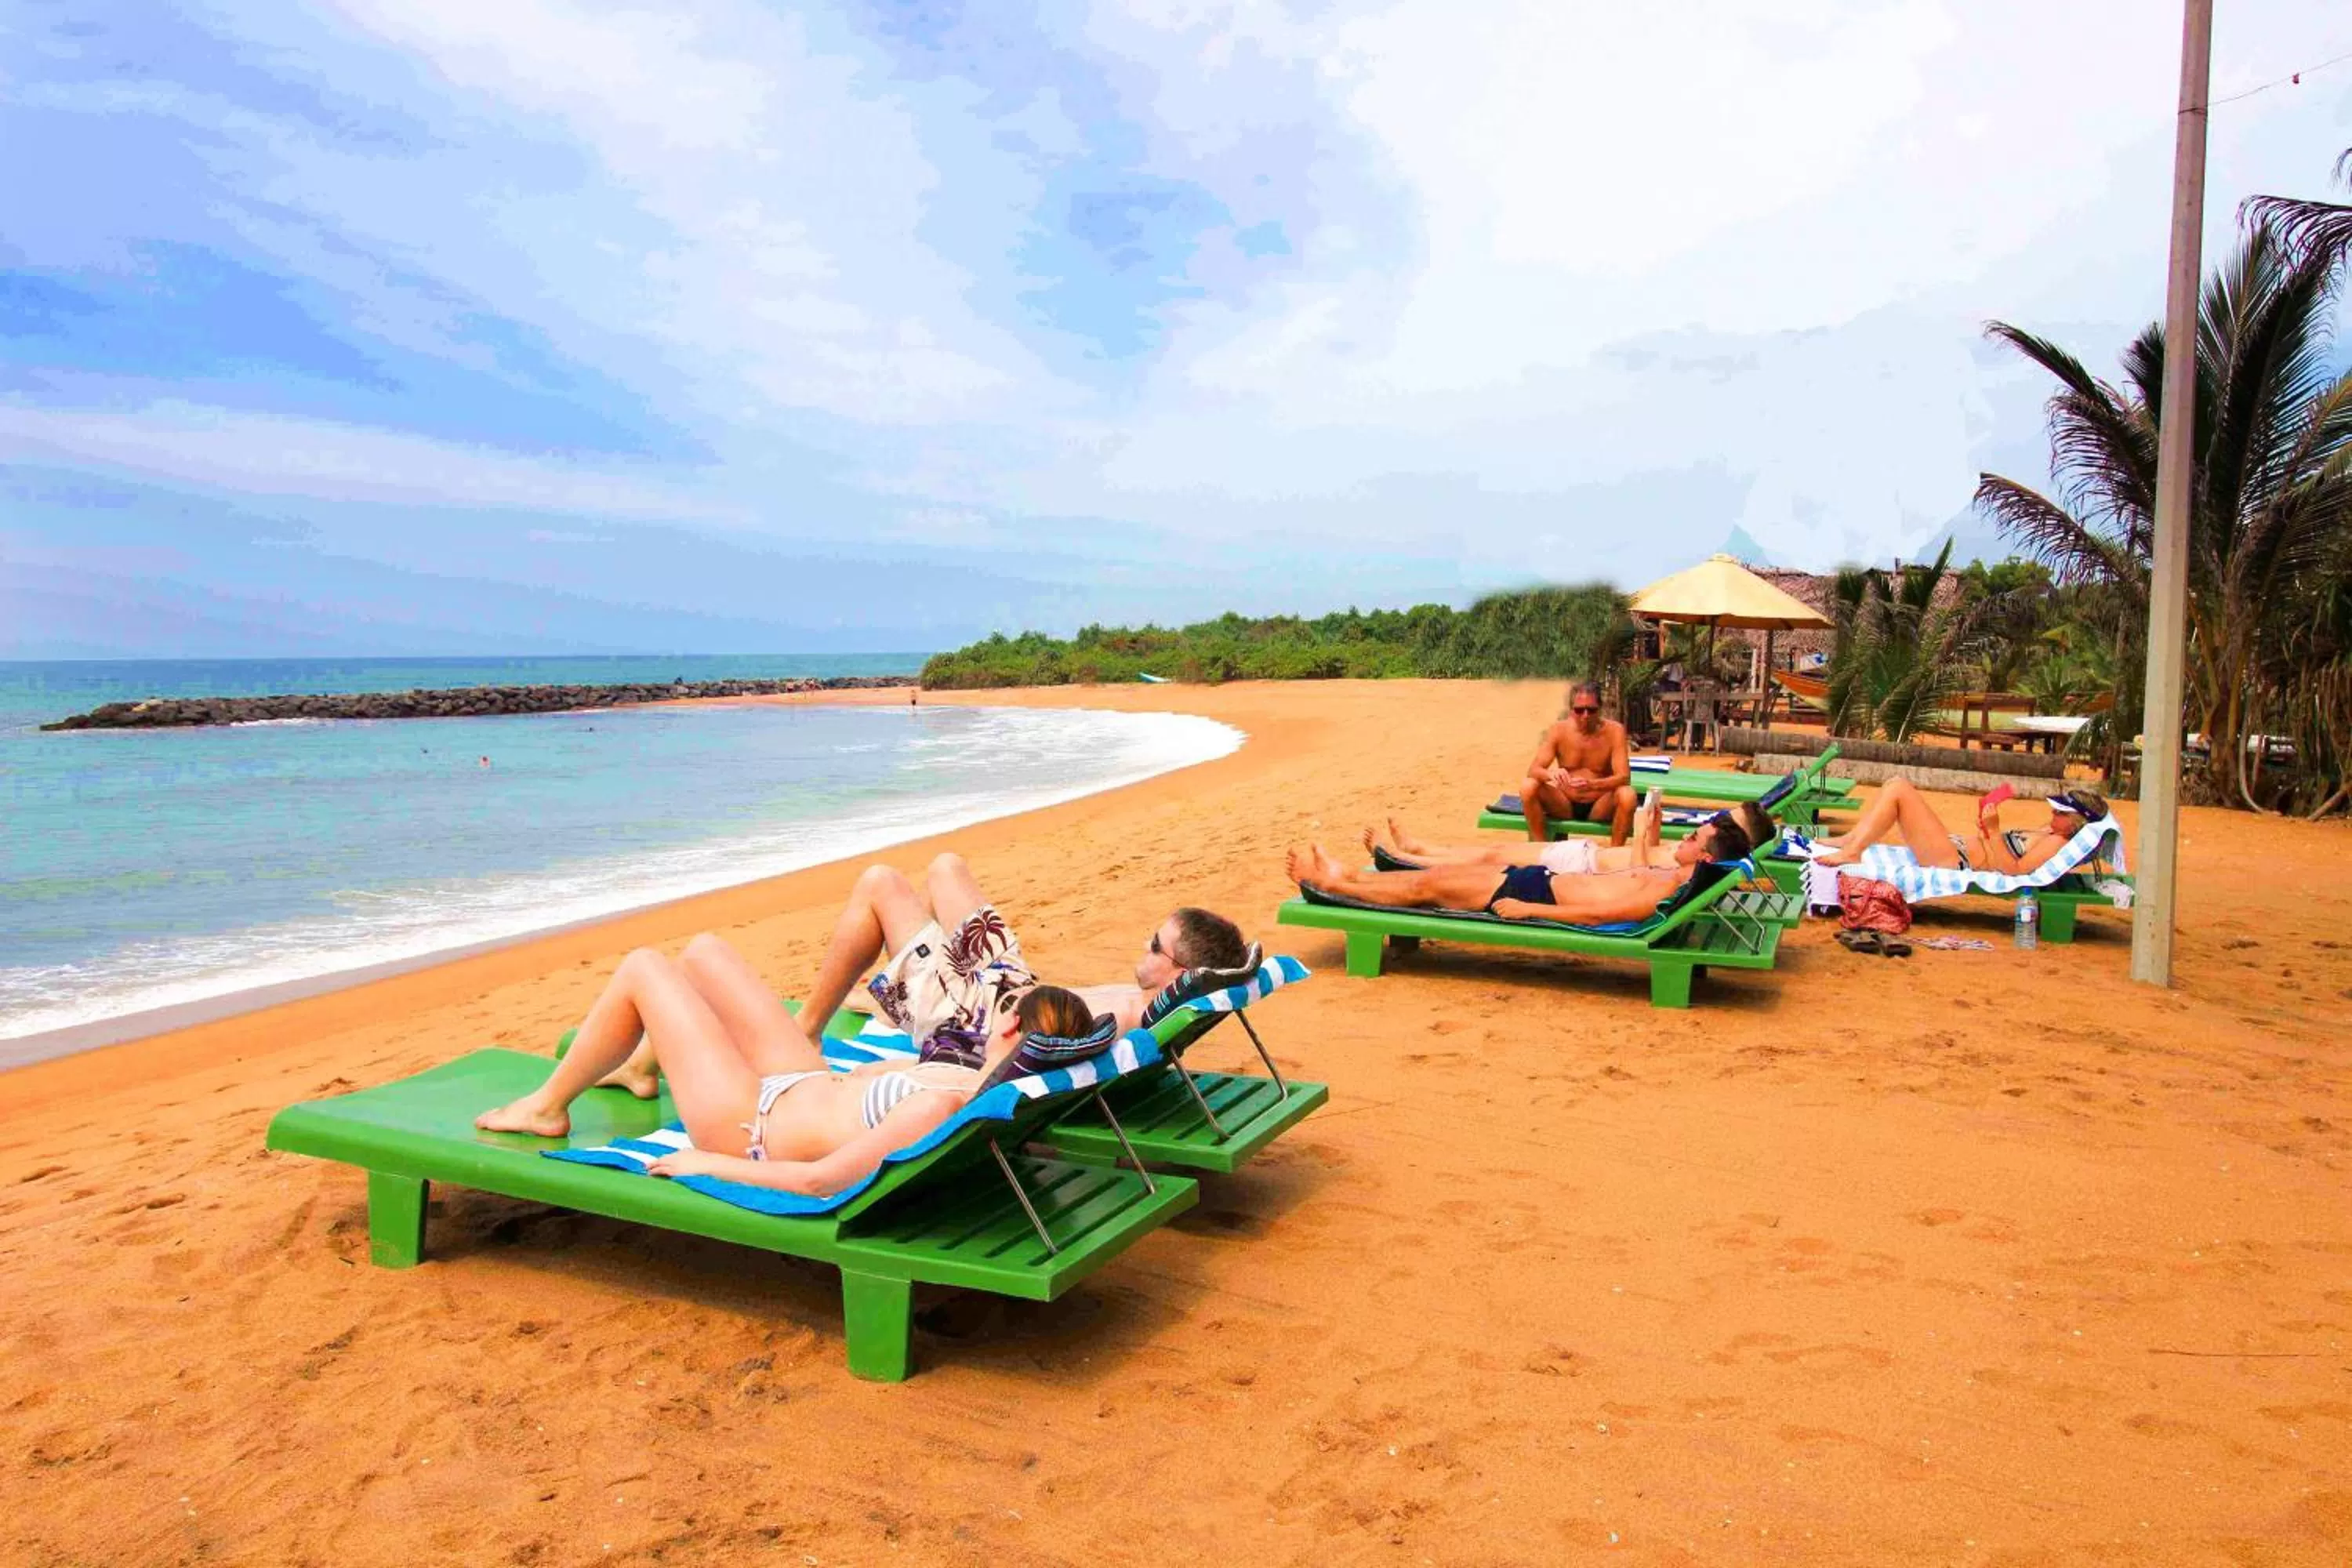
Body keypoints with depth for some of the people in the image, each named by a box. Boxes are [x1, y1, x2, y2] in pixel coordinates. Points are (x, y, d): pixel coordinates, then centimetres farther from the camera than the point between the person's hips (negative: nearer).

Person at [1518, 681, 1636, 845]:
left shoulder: (1614, 731, -12)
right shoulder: (1558, 729, -8)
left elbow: (1624, 777, -20)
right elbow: (1533, 770, -14)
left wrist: (1592, 785, -40)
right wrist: (1551, 774, -39)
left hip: (1599, 807, -1)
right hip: (1564, 805, 1)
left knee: (1627, 795, -31)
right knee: (1528, 786, -24)